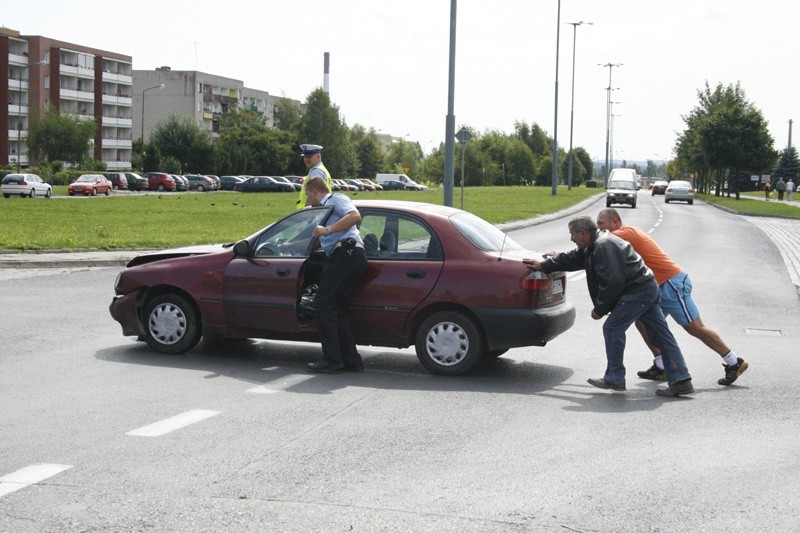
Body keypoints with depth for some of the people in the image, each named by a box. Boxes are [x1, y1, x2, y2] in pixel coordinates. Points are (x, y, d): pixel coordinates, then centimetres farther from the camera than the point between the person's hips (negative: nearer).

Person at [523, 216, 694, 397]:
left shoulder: (603, 247, -17)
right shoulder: (594, 245, 17)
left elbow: (612, 283, -22)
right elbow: (574, 258, 32)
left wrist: (600, 309, -11)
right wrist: (544, 266, 36)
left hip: (636, 292, -11)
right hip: (649, 288, 11)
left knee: (612, 328, -2)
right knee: (661, 334, 6)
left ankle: (614, 378, 5)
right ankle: (681, 380, 4)